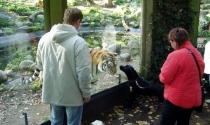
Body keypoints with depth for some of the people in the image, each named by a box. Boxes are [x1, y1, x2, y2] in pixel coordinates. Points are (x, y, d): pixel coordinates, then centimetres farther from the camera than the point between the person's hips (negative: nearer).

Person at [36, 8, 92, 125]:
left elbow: (40, 65, 7)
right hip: (72, 94, -5)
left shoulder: (45, 38, -3)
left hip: (52, 91, 5)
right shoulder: (79, 42, -21)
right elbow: (83, 73, -21)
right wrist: (86, 93, -7)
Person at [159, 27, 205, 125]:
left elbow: (164, 78, -20)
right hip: (192, 98, 8)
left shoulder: (176, 55, -22)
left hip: (176, 99, -8)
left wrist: (161, 75, 2)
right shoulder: (197, 54, 4)